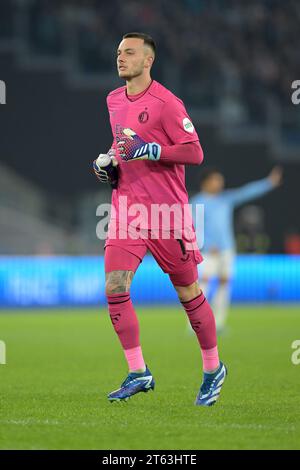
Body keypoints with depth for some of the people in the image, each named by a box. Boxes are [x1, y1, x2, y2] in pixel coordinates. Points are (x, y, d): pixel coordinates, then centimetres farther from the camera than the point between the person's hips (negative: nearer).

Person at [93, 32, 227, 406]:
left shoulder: (165, 103, -11)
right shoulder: (114, 101, 11)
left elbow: (195, 152, -14)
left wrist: (150, 150, -23)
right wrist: (108, 161, 9)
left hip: (167, 211, -6)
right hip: (127, 206, 6)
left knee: (188, 294, 4)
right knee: (115, 289, -9)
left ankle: (213, 369, 22)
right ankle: (138, 373, -1)